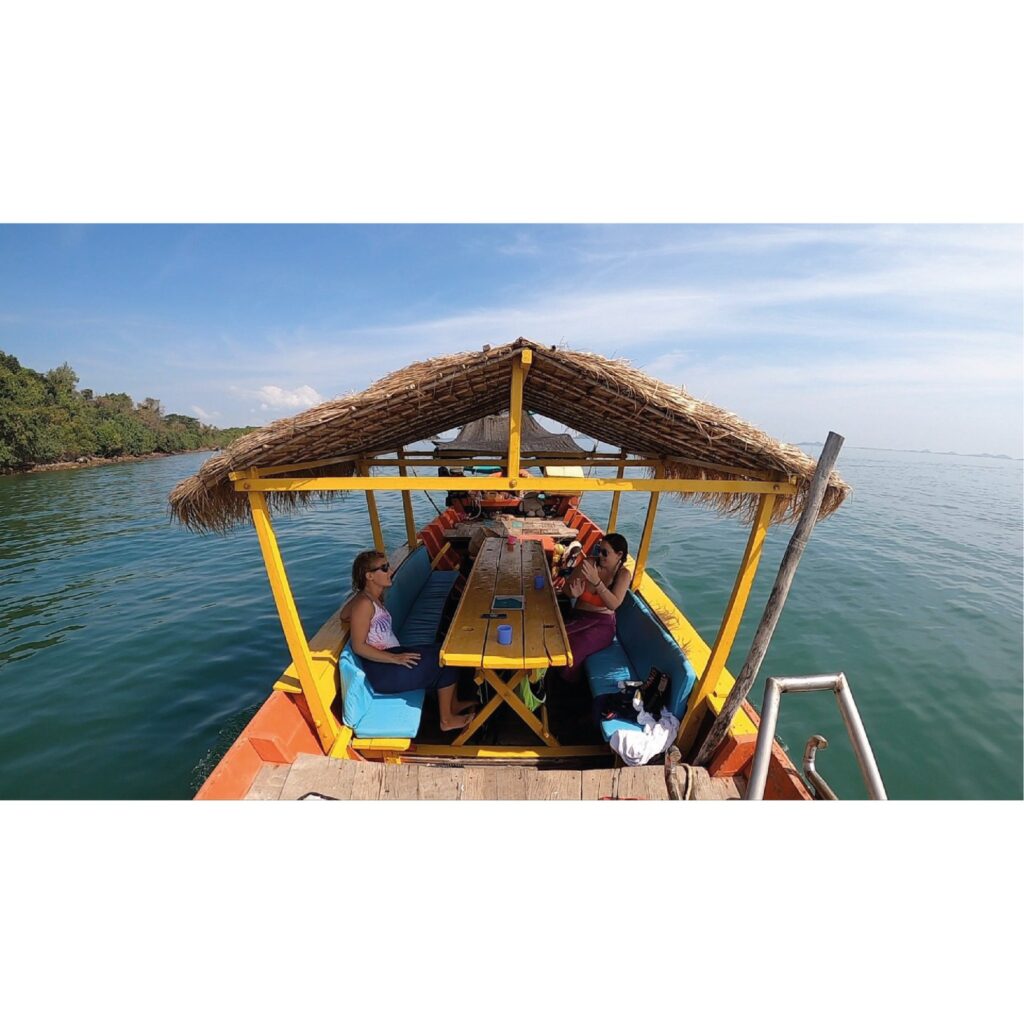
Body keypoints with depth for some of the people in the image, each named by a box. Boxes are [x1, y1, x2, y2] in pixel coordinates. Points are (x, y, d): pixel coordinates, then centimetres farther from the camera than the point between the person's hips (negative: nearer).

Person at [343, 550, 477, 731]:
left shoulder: (373, 597, 7)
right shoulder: (364, 604, -21)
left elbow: (344, 615, 12)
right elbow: (359, 646, -21)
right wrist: (396, 659, -23)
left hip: (391, 657, 9)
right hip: (382, 670, -9)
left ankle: (453, 704, 21)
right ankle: (447, 720, 7)